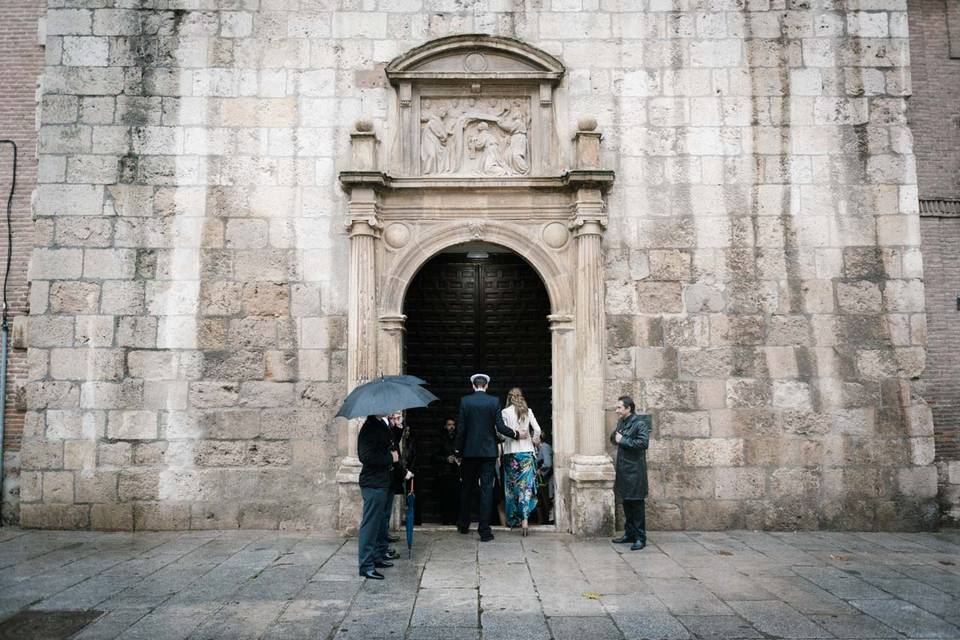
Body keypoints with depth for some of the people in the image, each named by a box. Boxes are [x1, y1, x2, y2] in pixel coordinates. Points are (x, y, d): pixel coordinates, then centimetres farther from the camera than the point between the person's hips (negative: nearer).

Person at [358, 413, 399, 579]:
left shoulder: (382, 425, 11)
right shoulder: (370, 428, -19)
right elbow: (366, 457, -27)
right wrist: (390, 458, -19)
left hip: (381, 482, 10)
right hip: (373, 484, -10)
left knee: (378, 522, 19)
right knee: (370, 524, -5)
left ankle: (376, 556, 30)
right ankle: (366, 566, 0)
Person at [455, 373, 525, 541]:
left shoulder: (465, 401, -3)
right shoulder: (494, 401, -4)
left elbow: (461, 428, -3)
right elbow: (500, 427, -8)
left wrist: (459, 452, 5)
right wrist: (516, 434, 8)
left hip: (469, 451, 1)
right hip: (488, 451, -1)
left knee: (467, 488, 15)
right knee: (486, 490, 1)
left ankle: (463, 525, 27)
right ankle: (484, 530, 0)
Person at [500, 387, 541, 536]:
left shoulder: (505, 412, -4)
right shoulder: (528, 411, 2)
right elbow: (537, 430, -2)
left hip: (511, 452, -1)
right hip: (527, 451, 1)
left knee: (512, 486, 11)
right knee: (526, 486, 0)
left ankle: (513, 519, 19)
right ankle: (524, 519, -12)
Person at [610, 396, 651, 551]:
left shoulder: (640, 424, -12)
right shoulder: (621, 423, 13)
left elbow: (643, 443, -24)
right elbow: (613, 439, 23)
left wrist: (623, 440, -18)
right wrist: (615, 437, 0)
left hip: (635, 472, -8)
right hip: (623, 470, 8)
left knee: (637, 505, -2)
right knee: (626, 504, 15)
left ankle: (640, 538, 5)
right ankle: (629, 534, 26)